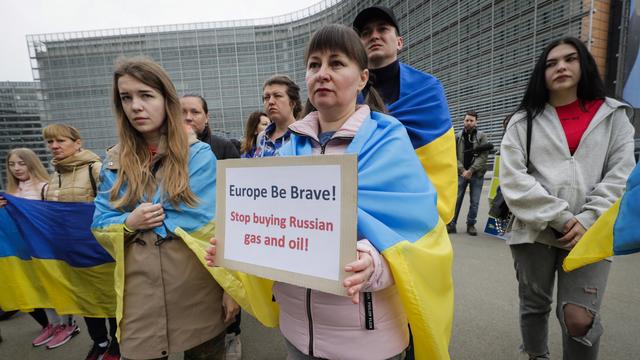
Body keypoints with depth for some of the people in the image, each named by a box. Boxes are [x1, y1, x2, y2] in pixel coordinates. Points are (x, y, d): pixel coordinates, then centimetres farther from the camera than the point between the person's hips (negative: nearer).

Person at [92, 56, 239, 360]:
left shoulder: (199, 154, -7)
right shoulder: (115, 162, 5)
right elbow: (100, 226, 10)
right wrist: (129, 223, -12)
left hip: (198, 291, -2)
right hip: (139, 295, 3)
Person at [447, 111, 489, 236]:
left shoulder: (481, 136, 0)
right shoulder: (457, 137, 4)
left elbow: (484, 156, -7)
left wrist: (471, 170, -14)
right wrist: (462, 170, -10)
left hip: (477, 174, 0)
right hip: (461, 173, 1)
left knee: (474, 202, 5)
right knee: (456, 200, 1)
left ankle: (471, 225, 18)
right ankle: (451, 224, 8)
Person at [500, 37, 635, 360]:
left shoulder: (613, 115, 12)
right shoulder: (523, 121, 7)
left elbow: (621, 175, 3)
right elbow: (513, 179, -5)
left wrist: (587, 221, -11)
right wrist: (560, 218, -12)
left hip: (589, 234, 0)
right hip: (534, 230, 0)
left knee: (580, 318, -9)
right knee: (534, 305, 12)